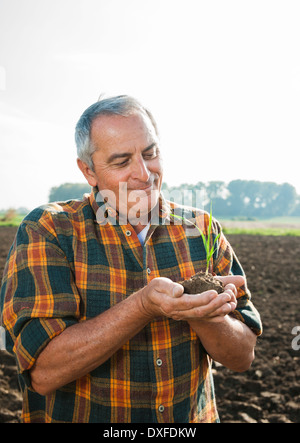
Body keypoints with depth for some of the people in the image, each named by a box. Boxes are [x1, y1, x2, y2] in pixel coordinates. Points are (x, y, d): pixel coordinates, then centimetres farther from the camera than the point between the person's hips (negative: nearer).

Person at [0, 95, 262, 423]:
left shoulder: (201, 229, -4)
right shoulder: (45, 231, -13)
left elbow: (243, 357, -4)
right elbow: (43, 371, -20)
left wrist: (204, 314, -24)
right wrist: (144, 307, -31)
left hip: (194, 416, 2)